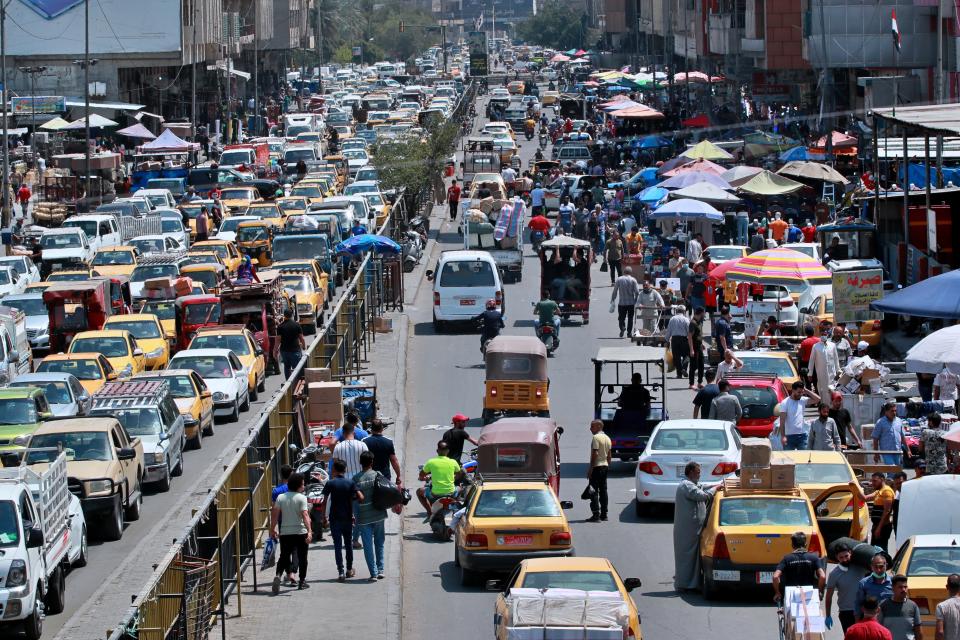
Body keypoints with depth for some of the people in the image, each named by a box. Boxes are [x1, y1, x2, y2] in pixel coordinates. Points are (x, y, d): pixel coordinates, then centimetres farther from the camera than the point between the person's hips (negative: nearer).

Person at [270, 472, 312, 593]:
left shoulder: (280, 497, 3)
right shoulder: (301, 498, -8)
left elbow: (275, 513, 0)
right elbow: (305, 515, -18)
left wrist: (272, 529, 9)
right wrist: (309, 531, -24)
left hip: (285, 532, 3)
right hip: (300, 532, -3)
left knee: (284, 556, 7)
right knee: (302, 557, 11)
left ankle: (278, 575, -18)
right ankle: (302, 582, 15)